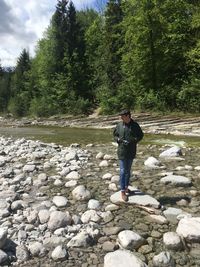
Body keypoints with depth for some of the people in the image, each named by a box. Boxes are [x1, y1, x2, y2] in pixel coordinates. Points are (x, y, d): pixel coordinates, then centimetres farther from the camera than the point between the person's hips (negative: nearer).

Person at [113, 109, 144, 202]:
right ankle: (122, 191, 4)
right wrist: (119, 140, -14)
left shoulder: (135, 125, -4)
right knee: (123, 171, -3)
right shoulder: (119, 125, -3)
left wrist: (132, 141, -16)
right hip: (122, 151, -1)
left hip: (131, 152, 2)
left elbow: (140, 135, 2)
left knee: (128, 170, 16)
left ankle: (126, 186, 33)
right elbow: (115, 135, 8)